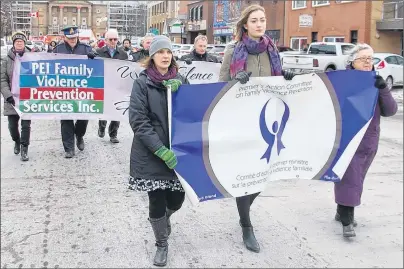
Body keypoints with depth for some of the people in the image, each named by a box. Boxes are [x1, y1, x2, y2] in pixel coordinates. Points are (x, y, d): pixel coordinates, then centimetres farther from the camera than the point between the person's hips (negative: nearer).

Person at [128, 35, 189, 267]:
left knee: (177, 198, 7)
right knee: (157, 200, 1)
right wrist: (160, 150, -20)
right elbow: (138, 121, -12)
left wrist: (178, 91, -14)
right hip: (151, 153, -3)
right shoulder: (142, 83, -6)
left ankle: (164, 218, 44)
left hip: (177, 150, 3)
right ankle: (162, 244, 26)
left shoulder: (180, 80, 6)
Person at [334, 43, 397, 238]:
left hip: (369, 141, 6)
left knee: (356, 180, 15)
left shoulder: (377, 83, 7)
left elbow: (390, 111, -3)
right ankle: (347, 222, -1)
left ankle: (342, 212, 30)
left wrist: (383, 89, -17)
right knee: (347, 180, -6)